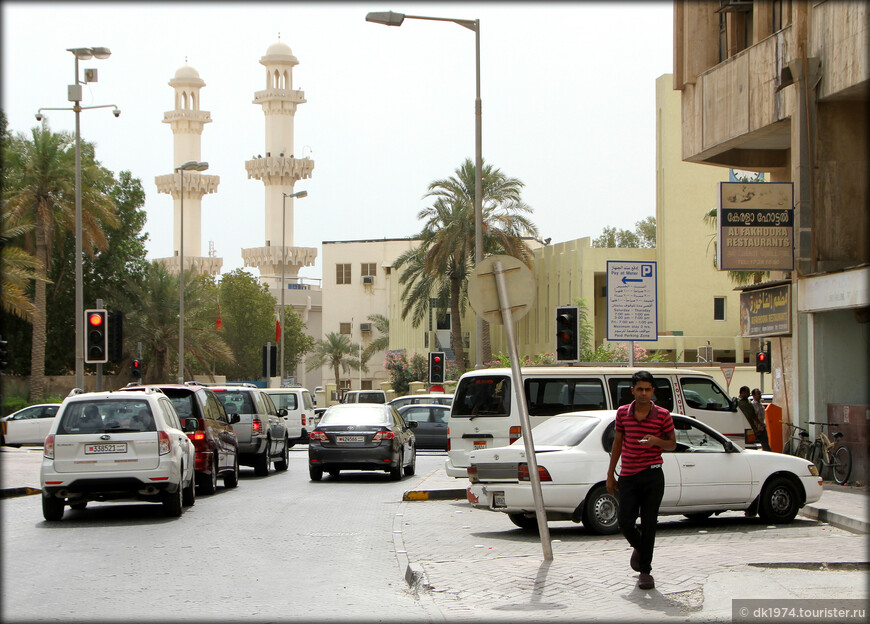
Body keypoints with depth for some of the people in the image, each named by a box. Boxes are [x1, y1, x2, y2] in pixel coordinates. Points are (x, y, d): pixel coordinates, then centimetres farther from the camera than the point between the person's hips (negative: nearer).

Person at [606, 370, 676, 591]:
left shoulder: (663, 415, -2)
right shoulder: (623, 413, 5)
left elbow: (672, 444, 7)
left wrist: (656, 441, -16)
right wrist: (610, 474, 13)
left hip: (652, 476, -2)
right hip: (627, 477, 2)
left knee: (648, 524, -3)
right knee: (625, 523, -1)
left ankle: (645, 571, 7)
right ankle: (638, 548, 33)